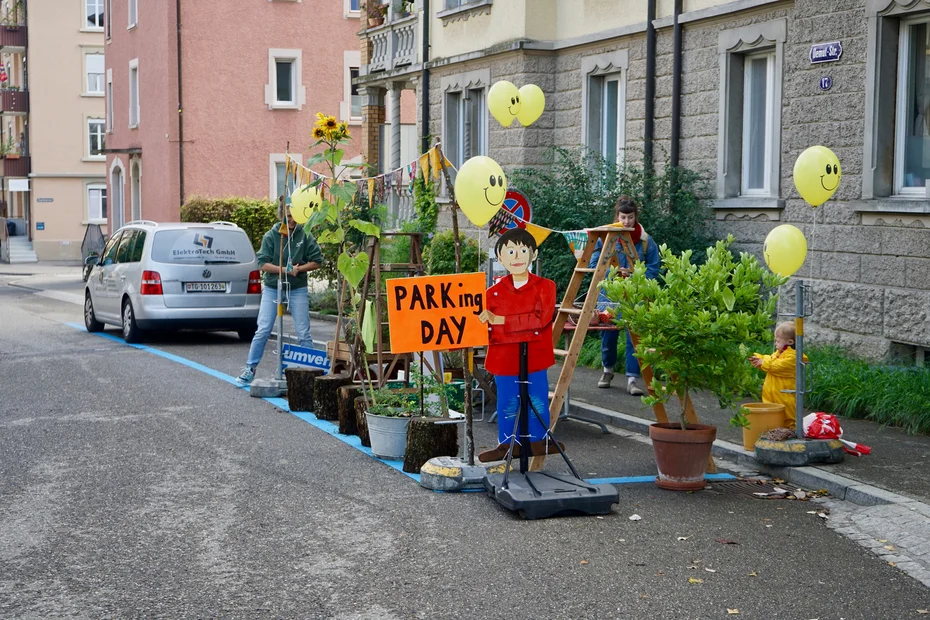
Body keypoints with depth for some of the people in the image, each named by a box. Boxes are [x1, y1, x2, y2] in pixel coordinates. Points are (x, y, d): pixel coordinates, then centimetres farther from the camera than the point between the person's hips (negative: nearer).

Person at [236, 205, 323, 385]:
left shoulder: (304, 236, 0)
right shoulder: (271, 236, -2)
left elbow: (317, 261, 2)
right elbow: (262, 264, -7)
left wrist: (299, 268, -13)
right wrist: (284, 269, -18)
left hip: (298, 289, 1)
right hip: (272, 288, -1)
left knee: (303, 333, 3)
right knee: (263, 331, -2)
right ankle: (250, 369, 7)